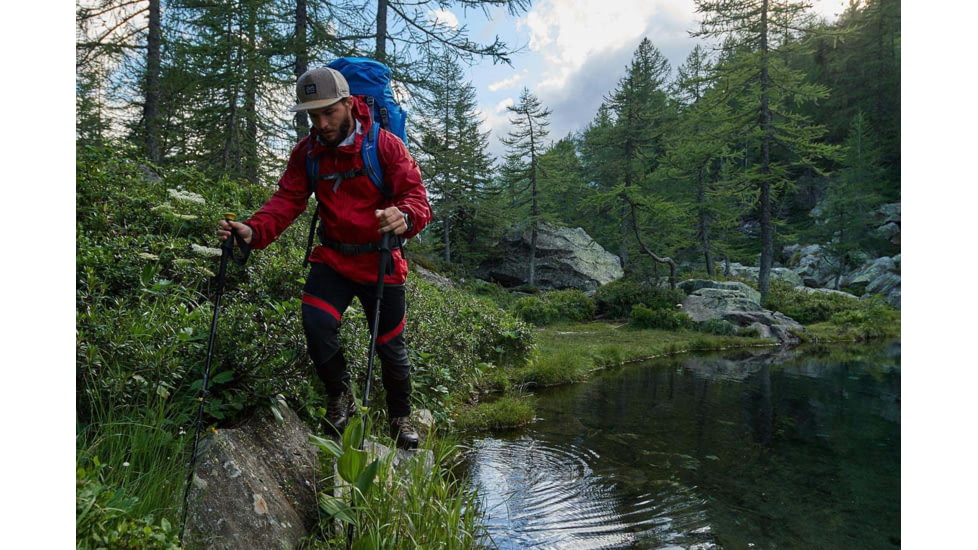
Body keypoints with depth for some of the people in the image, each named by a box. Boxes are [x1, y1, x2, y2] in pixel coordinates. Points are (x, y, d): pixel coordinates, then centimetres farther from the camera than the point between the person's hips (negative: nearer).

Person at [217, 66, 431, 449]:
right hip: (332, 258, 3)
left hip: (380, 261, -2)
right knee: (317, 324, -20)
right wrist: (253, 231, -26)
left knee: (390, 347, 5)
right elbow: (286, 201, -6)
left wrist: (405, 217, -43)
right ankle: (339, 397, 10)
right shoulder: (307, 152, 0)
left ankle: (401, 417, 32)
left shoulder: (385, 145, -11)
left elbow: (416, 196, -18)